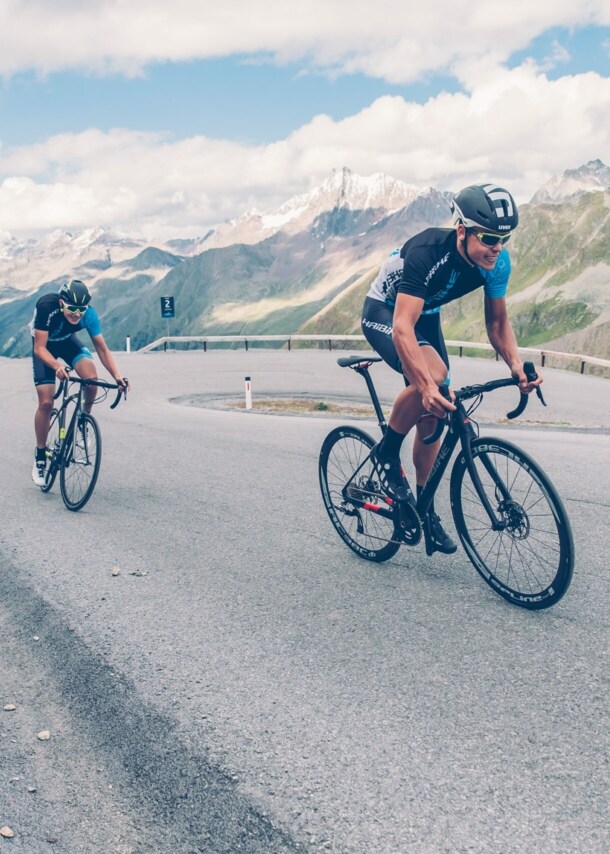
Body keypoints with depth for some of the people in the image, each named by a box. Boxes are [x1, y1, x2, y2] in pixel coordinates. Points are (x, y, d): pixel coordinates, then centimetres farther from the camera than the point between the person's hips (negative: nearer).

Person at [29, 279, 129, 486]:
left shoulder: (89, 314, -29)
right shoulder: (47, 306, -37)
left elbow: (102, 349, -22)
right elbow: (39, 348, -35)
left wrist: (117, 376, -35)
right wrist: (57, 365, -54)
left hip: (67, 341, 2)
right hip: (44, 345, -2)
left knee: (91, 376, -29)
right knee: (46, 402, -10)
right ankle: (39, 457, 6)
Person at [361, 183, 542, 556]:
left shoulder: (497, 262, -20)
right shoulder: (427, 252, -38)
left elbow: (497, 320, -8)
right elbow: (403, 327, -45)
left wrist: (516, 363, -27)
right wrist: (426, 385, -57)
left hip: (426, 316, 6)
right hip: (384, 313, -6)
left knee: (433, 416, 2)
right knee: (432, 374, -34)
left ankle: (425, 508, 18)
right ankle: (387, 453, -10)